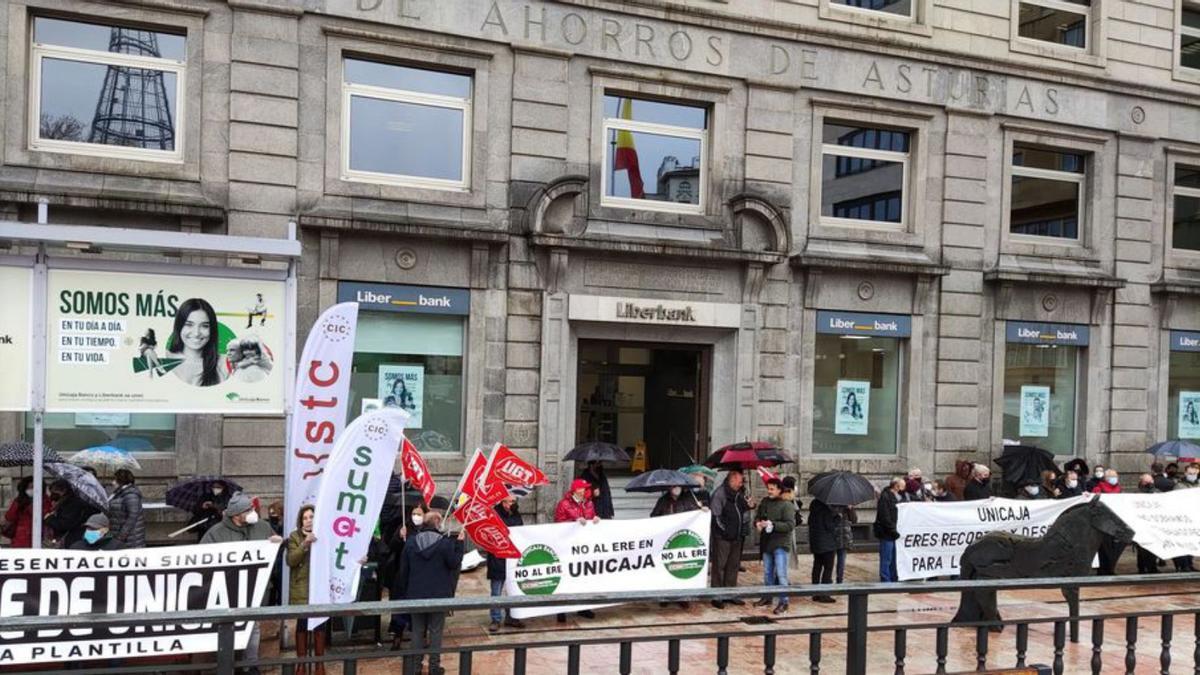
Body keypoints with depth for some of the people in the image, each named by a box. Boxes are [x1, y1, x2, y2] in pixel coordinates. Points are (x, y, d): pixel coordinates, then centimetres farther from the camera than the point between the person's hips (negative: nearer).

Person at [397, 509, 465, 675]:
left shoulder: (411, 542, 0)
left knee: (418, 630, 12)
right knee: (436, 631, 7)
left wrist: (406, 591, 14)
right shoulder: (445, 542, -13)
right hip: (439, 595, -3)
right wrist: (459, 544, -1)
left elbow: (404, 570, 4)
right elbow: (454, 563, -7)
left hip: (416, 595, 3)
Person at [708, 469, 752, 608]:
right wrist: (724, 529, -13)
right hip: (722, 538, -8)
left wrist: (749, 506, 3)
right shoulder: (719, 494, -13)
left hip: (736, 537, 8)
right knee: (719, 566, 0)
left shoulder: (739, 494, 11)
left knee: (733, 566, 13)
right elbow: (715, 516, -15)